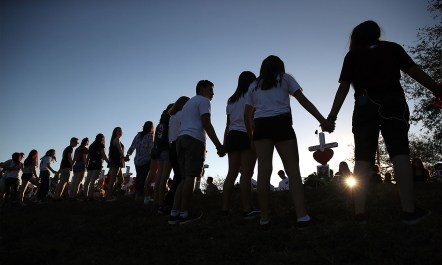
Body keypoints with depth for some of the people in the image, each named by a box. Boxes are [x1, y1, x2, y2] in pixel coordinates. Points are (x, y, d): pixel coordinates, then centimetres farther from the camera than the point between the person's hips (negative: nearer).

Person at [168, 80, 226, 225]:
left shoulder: (188, 103, 31)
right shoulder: (203, 101, 4)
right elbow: (206, 124, -9)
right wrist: (218, 145, -12)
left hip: (181, 139, 8)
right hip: (194, 139, -8)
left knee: (185, 177, 7)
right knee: (190, 177, -8)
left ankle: (174, 214, 3)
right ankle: (184, 214, -6)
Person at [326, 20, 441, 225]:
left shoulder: (352, 55, 14)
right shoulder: (392, 48, 17)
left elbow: (343, 87, 5)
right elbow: (415, 72, 12)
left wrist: (332, 116, 3)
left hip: (365, 107, 0)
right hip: (393, 103, 0)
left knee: (362, 159, -5)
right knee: (400, 154, -7)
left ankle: (360, 212, -10)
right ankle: (409, 210, -14)